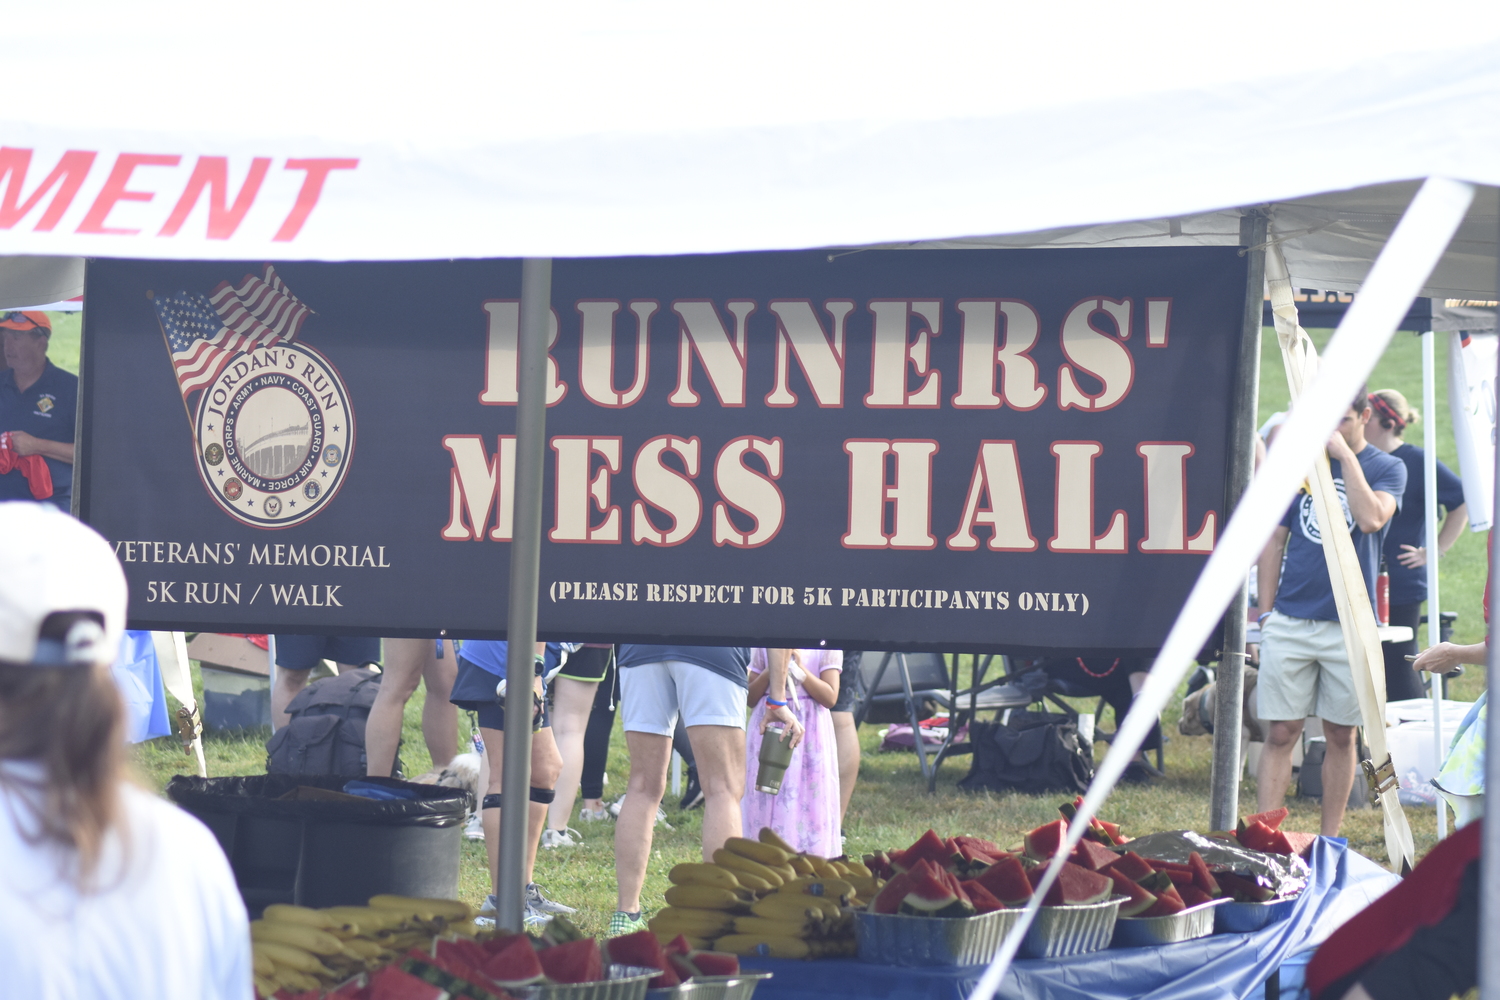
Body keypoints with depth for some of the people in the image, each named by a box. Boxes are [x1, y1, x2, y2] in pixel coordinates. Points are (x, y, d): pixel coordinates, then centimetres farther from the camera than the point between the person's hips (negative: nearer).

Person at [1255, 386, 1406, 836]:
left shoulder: (1387, 468, 2)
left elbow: (1371, 518, -18)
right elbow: (1275, 542, 11)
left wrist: (1345, 456, -14)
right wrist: (1265, 614, 6)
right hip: (1290, 622, 1)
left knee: (1341, 736, 6)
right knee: (1280, 733, -2)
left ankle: (1329, 844, 14)